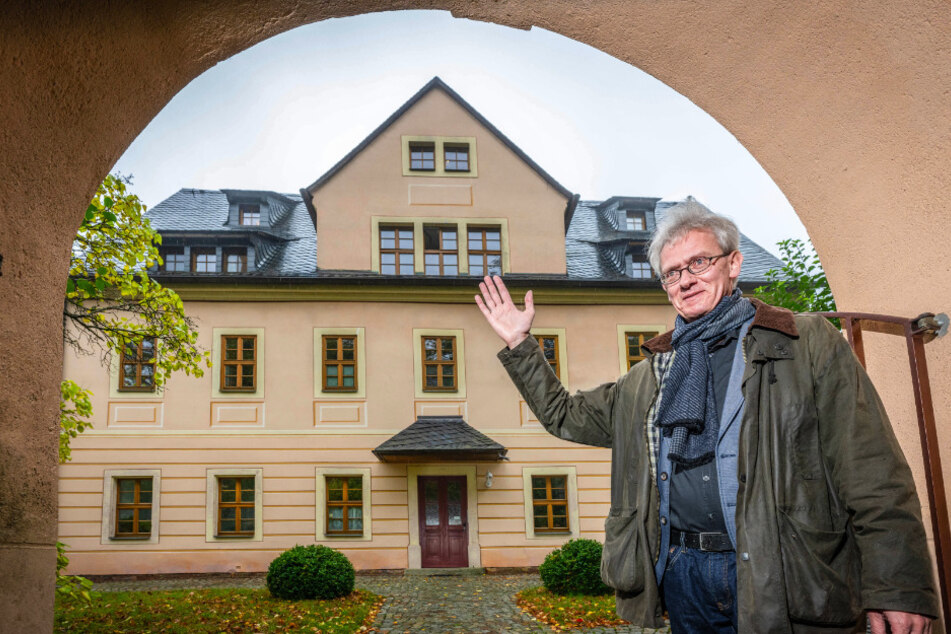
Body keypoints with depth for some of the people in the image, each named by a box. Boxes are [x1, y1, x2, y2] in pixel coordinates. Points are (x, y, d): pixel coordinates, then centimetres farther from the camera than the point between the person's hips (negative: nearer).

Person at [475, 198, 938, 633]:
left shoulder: (809, 344, 1)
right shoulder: (650, 375, 16)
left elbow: (874, 475, -5)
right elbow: (564, 416, 23)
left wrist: (897, 589, -12)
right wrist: (519, 345, 14)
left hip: (785, 581, -4)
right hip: (682, 576, 5)